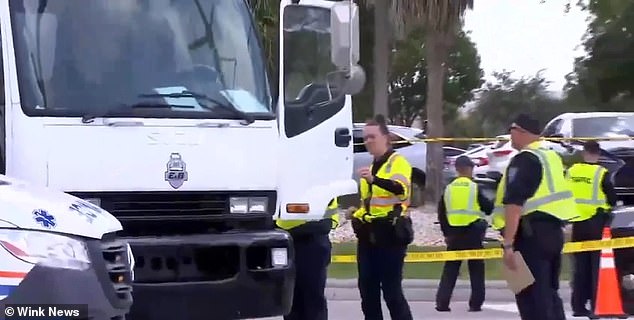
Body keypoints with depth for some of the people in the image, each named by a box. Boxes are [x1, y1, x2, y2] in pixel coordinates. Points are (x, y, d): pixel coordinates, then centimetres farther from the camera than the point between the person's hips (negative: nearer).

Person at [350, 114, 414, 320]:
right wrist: (357, 214, 15)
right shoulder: (371, 168, 20)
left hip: (390, 234, -8)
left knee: (391, 290, -9)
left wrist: (374, 179, -45)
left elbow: (401, 189, -30)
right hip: (368, 235, 8)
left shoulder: (398, 162, -7)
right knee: (367, 290, 7)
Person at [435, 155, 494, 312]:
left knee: (450, 269, 9)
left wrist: (446, 233, 16)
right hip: (472, 234, -3)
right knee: (476, 270, 7)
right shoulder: (475, 187, -6)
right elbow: (488, 208, -1)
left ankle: (442, 302, 2)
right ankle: (476, 303, 3)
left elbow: (441, 214, 8)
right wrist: (492, 203, 21)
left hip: (454, 234, 3)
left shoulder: (448, 188, 5)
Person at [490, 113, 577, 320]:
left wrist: (507, 244, -23)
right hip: (554, 231, 9)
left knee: (531, 297, -8)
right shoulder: (552, 157, 18)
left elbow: (514, 204, -20)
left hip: (531, 233, -9)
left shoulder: (524, 160, -10)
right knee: (549, 293, 16)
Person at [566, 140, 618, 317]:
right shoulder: (601, 173, -11)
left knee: (580, 266, 11)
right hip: (596, 223, -4)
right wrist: (606, 206, 14)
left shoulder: (571, 171, 1)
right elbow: (612, 199, -6)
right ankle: (597, 305, -1)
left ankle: (578, 306, 11)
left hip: (577, 223, 4)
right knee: (597, 265, 2)